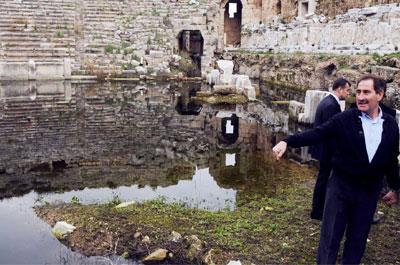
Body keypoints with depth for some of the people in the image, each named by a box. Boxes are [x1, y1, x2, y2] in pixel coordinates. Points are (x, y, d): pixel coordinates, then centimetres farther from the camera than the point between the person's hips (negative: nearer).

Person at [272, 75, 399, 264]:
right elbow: (317, 134, -18)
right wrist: (287, 141, -33)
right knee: (330, 236, 3)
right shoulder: (344, 119, -10)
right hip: (341, 186, -3)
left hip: (370, 190, 3)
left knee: (358, 238, 14)